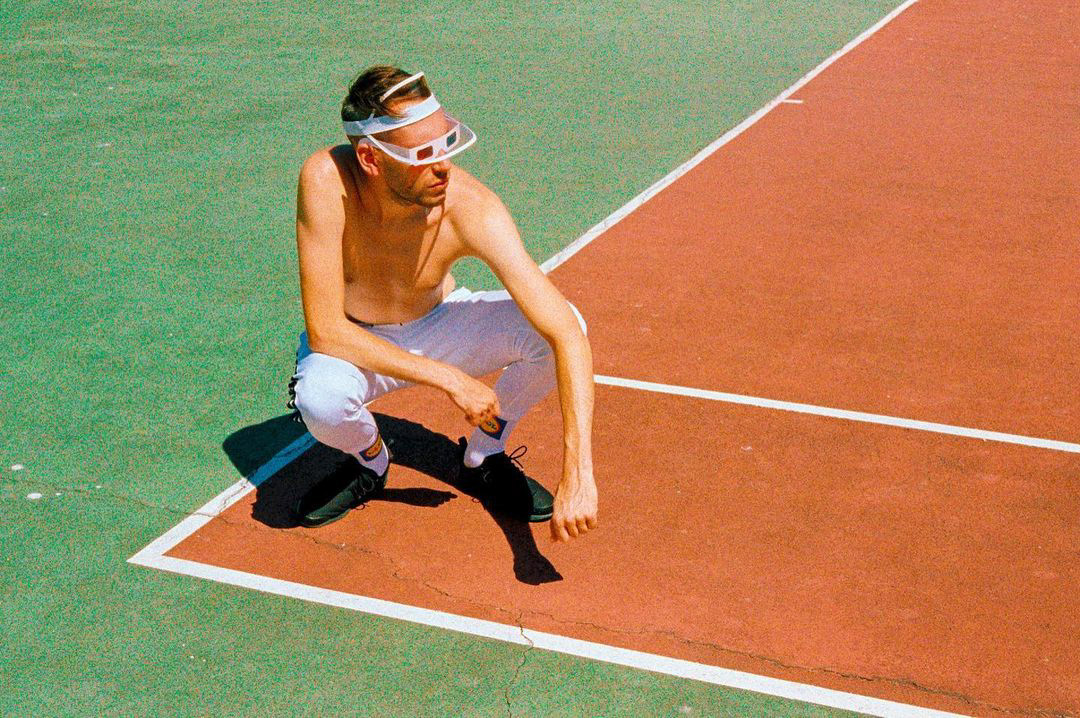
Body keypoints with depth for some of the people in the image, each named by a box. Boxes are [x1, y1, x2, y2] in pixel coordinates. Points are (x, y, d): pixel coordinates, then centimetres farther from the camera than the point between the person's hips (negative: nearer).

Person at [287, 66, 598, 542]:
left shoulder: (469, 207, -31)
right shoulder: (326, 180, -33)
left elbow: (568, 334, -35)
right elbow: (325, 331, -31)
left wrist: (578, 477, -43)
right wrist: (450, 379, -31)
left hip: (439, 324, 1)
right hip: (355, 342, -1)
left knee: (556, 327, -24)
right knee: (320, 397, -36)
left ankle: (483, 457, 4)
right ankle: (370, 461, 3)